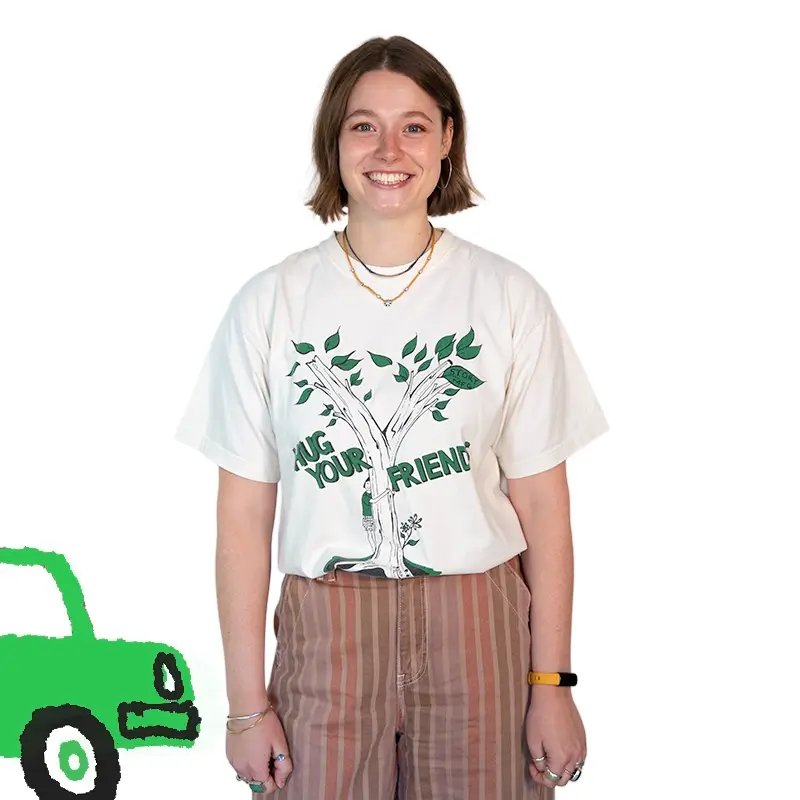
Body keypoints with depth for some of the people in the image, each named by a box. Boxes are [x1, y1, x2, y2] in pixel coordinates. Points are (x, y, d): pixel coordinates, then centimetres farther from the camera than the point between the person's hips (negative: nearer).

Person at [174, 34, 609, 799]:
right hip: (323, 635, 0)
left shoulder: (509, 298, -2)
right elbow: (244, 512, -1)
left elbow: (542, 502, -1)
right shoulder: (269, 304, -2)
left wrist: (551, 686, -3)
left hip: (479, 632, 0)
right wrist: (247, 702, -1)